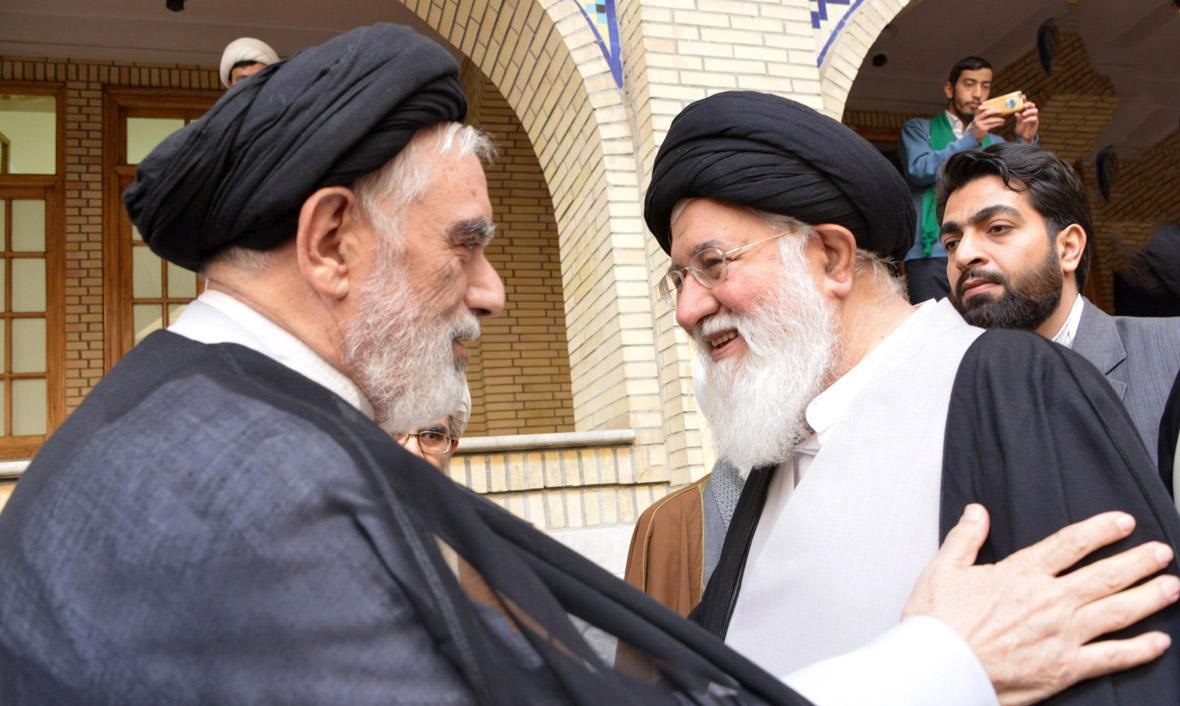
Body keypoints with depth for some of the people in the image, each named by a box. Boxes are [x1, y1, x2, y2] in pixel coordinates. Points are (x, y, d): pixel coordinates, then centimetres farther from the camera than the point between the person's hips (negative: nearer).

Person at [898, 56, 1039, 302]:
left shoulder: (995, 143, 22)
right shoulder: (919, 129, 14)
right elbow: (920, 170, -6)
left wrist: (1025, 142, -9)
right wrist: (970, 139, -15)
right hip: (932, 254, -3)